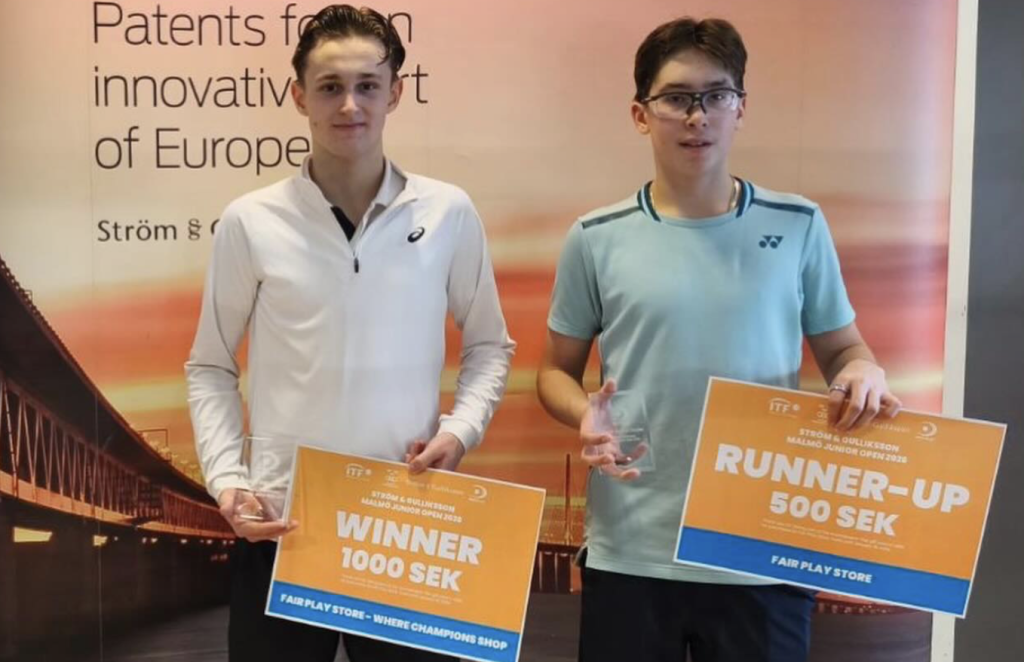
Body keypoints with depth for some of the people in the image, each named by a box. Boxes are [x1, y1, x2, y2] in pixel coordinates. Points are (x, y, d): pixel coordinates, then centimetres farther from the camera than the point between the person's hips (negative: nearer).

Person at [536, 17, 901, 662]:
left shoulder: (798, 226, 1)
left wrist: (865, 373, -13)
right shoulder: (597, 239, 0)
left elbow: (841, 347, 10)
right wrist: (584, 414, -14)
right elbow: (557, 370, 8)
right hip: (632, 551, 0)